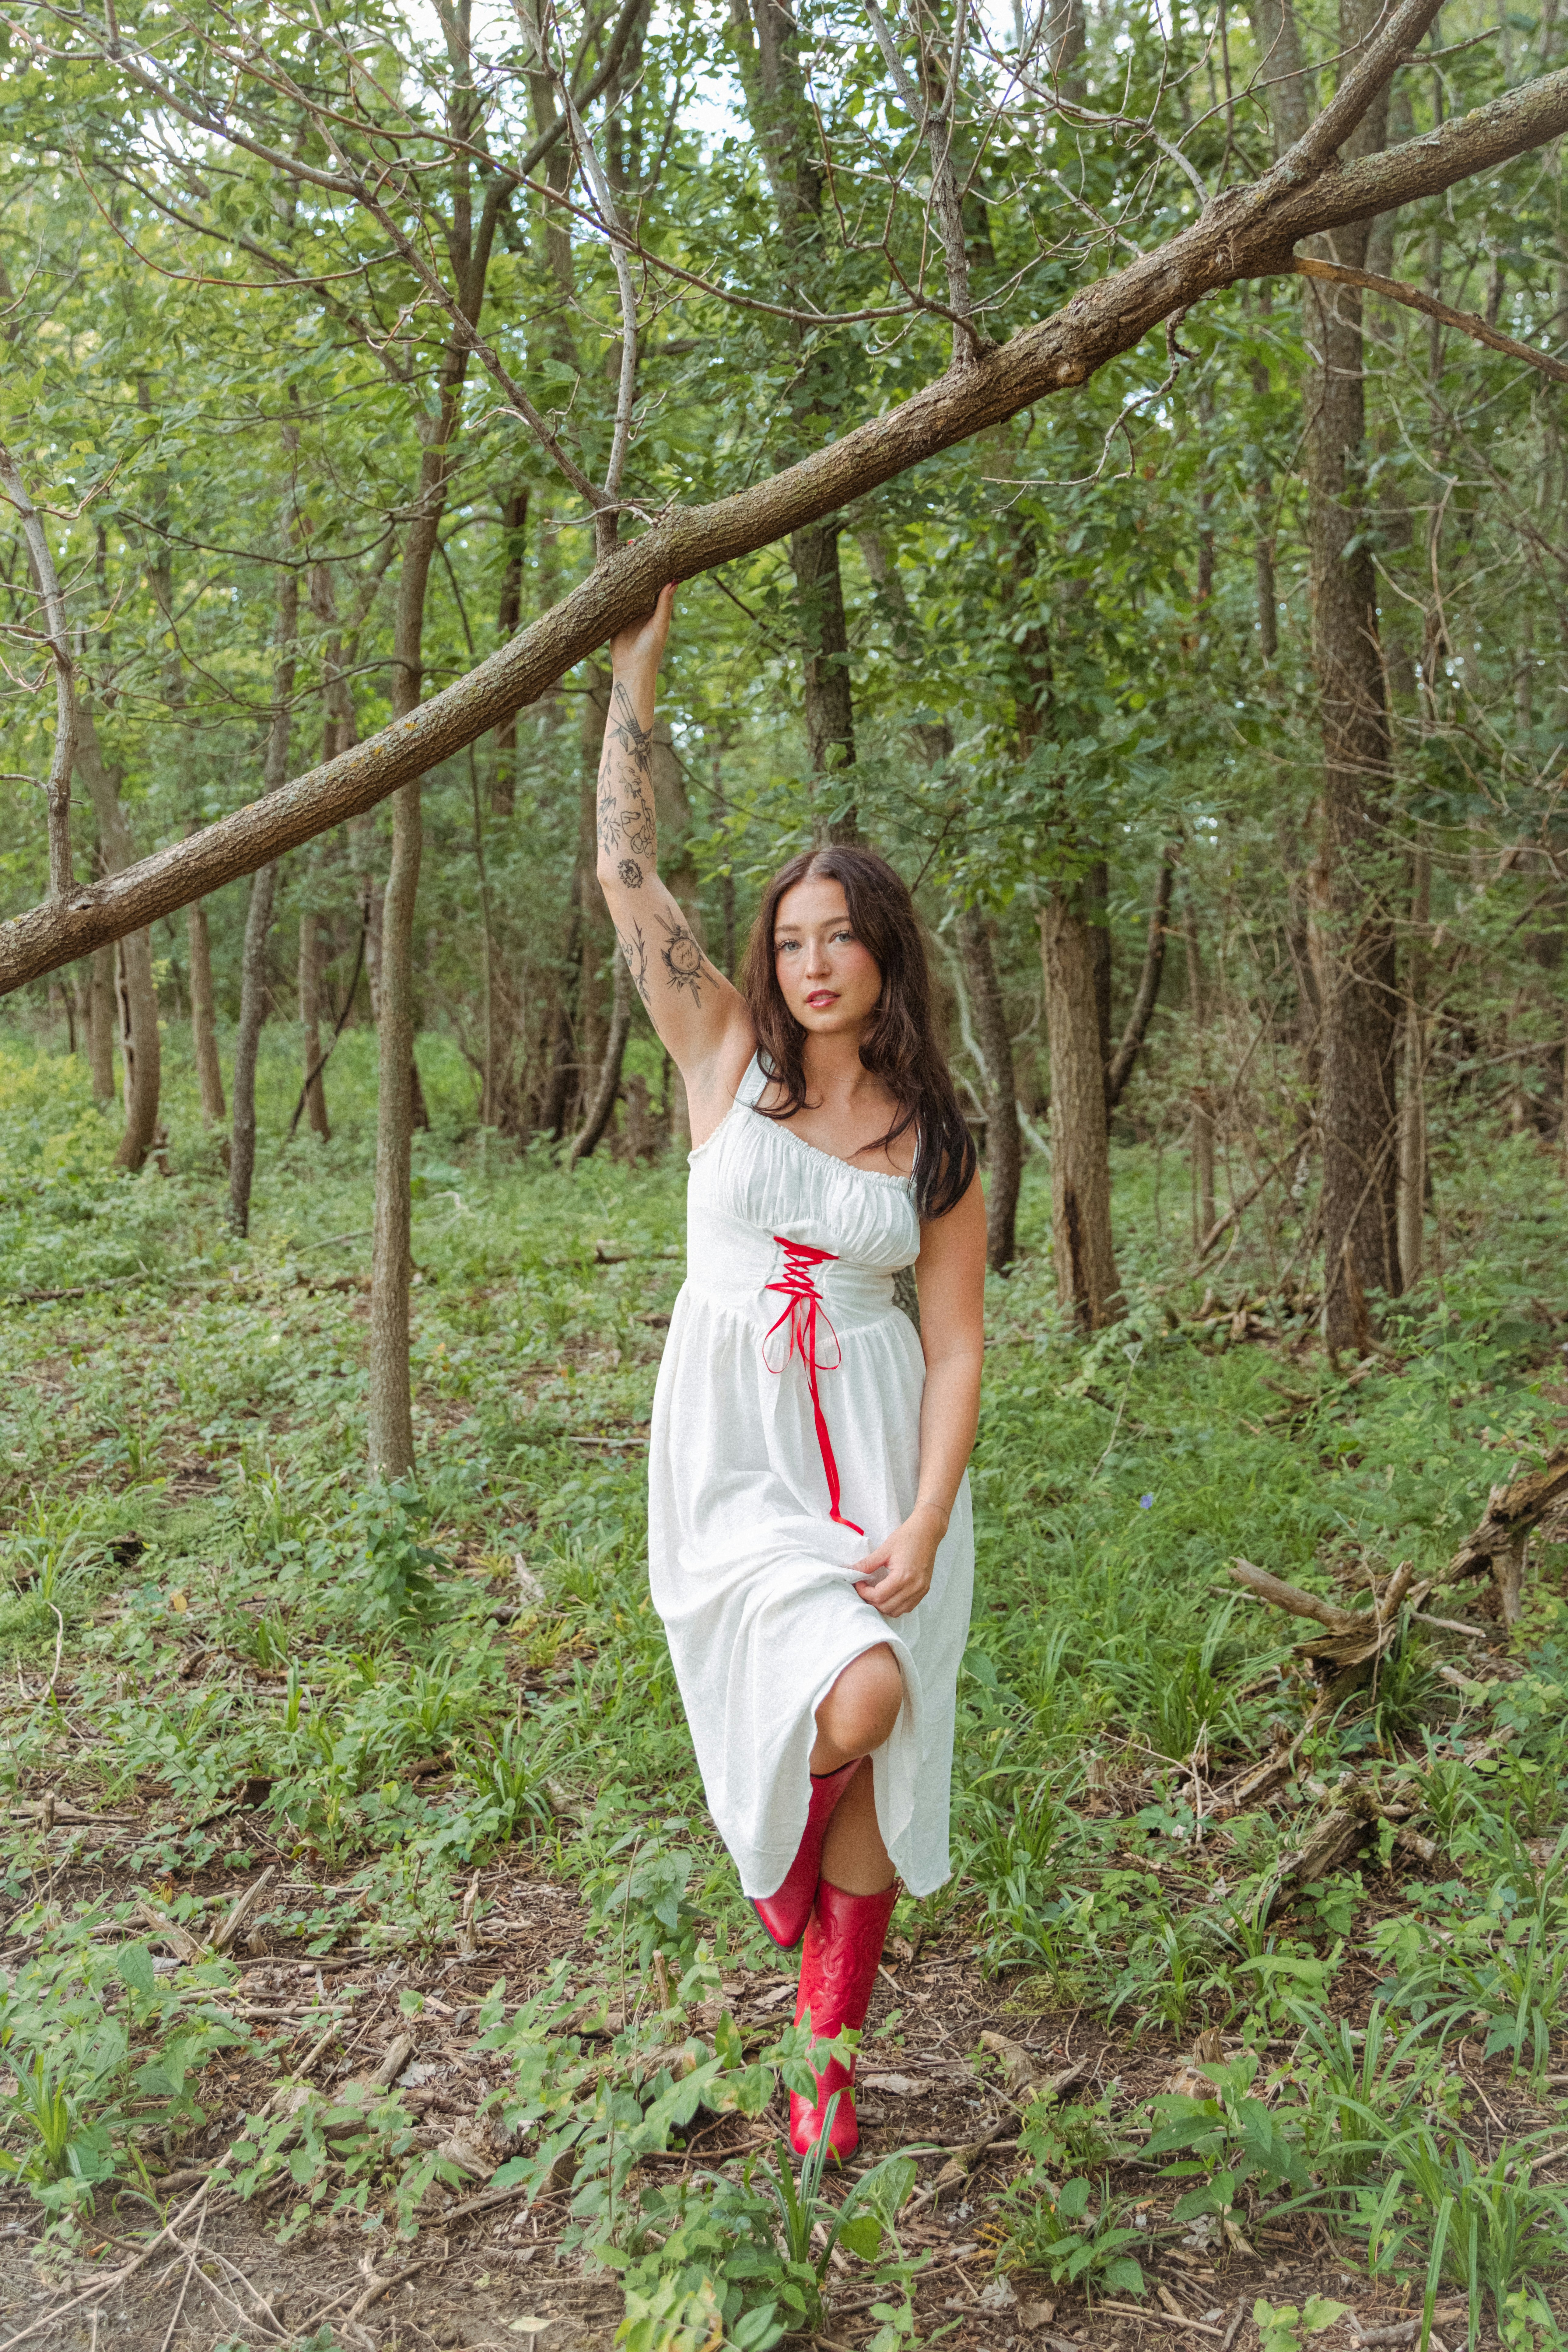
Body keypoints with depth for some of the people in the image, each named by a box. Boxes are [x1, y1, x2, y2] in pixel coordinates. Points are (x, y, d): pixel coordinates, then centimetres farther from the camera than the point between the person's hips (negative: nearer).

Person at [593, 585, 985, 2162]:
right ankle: (776, 1852, 15)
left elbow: (956, 1344, 1)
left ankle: (828, 2055, 27)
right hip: (732, 1453, -2)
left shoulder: (935, 1144, 3)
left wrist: (925, 1526, -11)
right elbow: (627, 875, -4)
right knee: (856, 1696, -22)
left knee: (874, 1768, 4)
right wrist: (636, 668, -4)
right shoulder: (727, 1060, 2)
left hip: (881, 1458, 2)